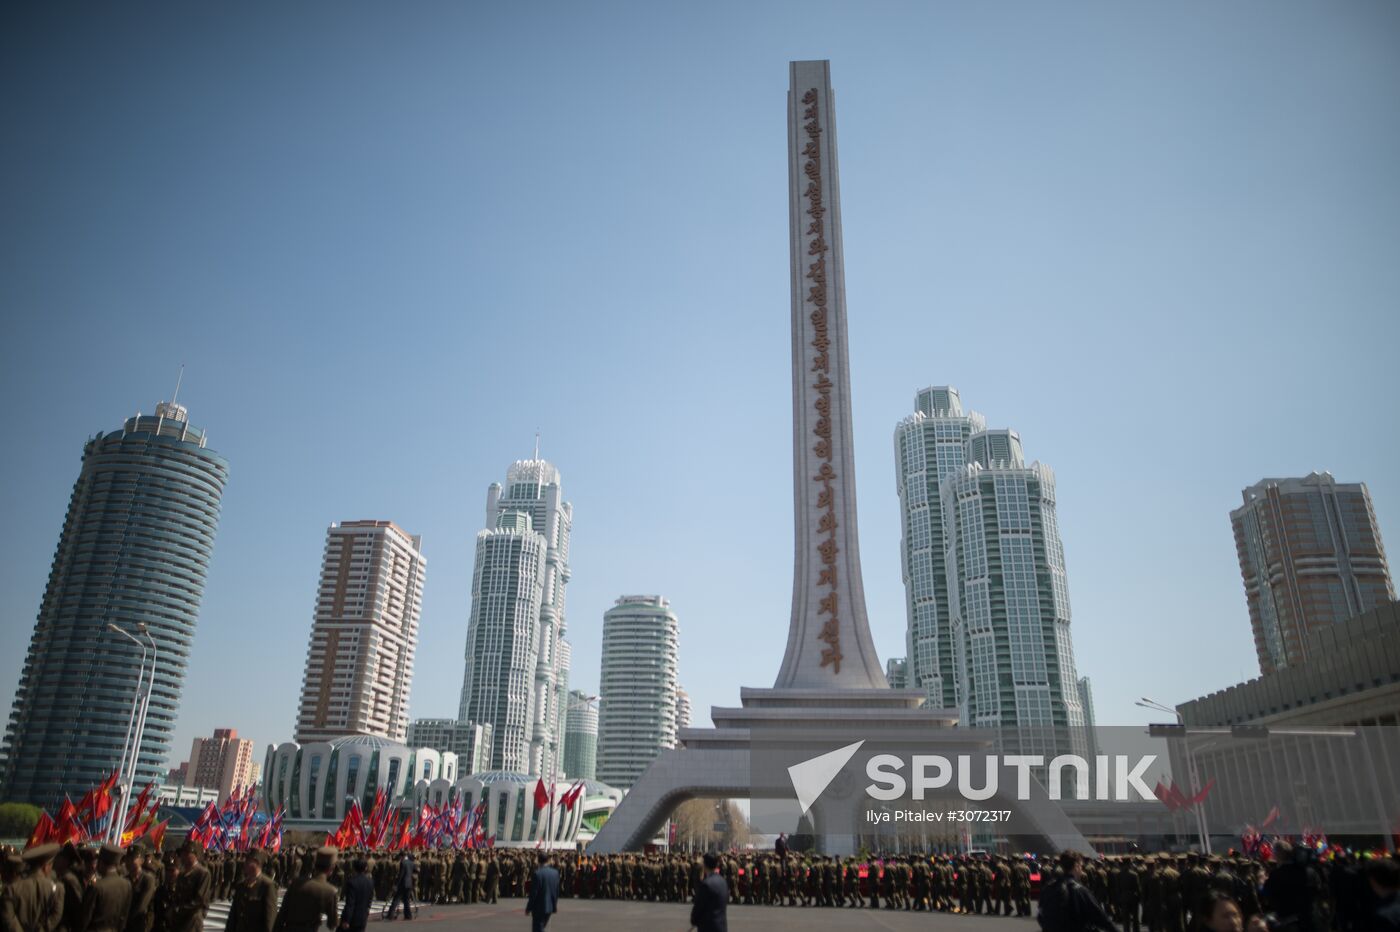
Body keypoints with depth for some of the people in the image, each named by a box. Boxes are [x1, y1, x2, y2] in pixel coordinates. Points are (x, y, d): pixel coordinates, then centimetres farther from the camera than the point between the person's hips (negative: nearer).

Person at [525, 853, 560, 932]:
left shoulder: (537, 873, -18)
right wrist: (554, 906, 17)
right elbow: (557, 891, 6)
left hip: (539, 907, -6)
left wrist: (528, 908, -6)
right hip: (550, 907, 6)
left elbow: (533, 893, -16)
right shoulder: (555, 873, 0)